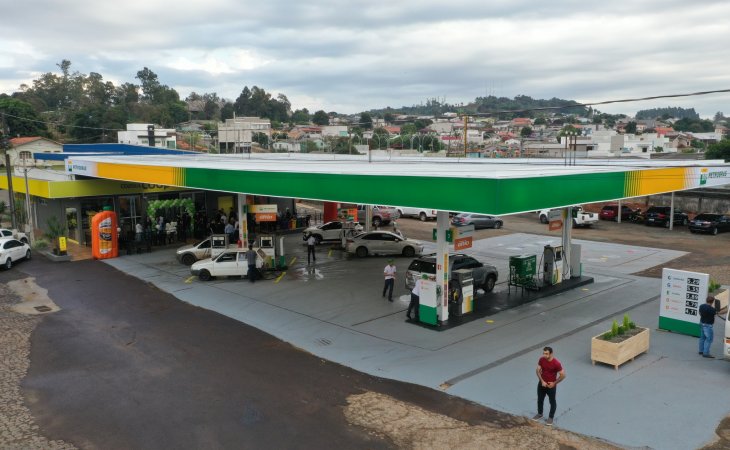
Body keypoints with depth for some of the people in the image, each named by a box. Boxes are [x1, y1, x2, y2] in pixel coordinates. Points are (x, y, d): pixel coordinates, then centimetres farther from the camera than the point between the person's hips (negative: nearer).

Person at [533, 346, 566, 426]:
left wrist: (554, 383, -13)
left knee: (552, 402, 15)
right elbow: (538, 370, -1)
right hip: (542, 383, 5)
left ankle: (551, 417, 34)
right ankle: (539, 414, 42)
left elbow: (563, 375, -17)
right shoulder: (541, 359, -12)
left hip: (551, 386, -4)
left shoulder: (556, 363, -26)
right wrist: (542, 381, -11)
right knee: (540, 399, 20)